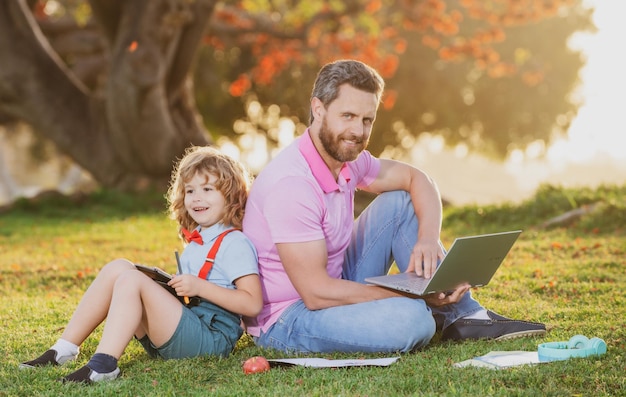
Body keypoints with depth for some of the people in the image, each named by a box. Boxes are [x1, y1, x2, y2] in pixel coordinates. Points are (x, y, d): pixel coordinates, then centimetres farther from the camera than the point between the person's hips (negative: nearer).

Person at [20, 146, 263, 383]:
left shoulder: (235, 244, -6)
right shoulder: (196, 241, 21)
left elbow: (252, 304, -15)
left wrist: (200, 287, -20)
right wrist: (161, 286, 12)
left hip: (211, 337, -9)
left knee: (131, 280, -23)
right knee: (117, 268, -2)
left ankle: (102, 366, -38)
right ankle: (64, 350, -6)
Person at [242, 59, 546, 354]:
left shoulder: (346, 157, -1)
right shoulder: (291, 184, -27)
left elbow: (417, 179, 11)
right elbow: (316, 292, -29)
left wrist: (428, 238, -10)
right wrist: (412, 295, -25)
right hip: (284, 320, -9)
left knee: (399, 203, 4)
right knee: (411, 319, -33)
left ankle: (461, 315, 3)